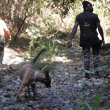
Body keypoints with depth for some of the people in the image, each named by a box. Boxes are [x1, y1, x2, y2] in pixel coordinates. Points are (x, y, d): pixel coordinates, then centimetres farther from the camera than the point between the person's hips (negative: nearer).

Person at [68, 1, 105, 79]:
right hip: (94, 38, -2)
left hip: (84, 39, 2)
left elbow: (75, 28, -6)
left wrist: (71, 39, -8)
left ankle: (87, 73, 0)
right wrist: (103, 38, 4)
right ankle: (96, 71, 11)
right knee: (96, 54, 15)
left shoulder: (79, 16, 2)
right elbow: (99, 28, -5)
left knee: (86, 56, 7)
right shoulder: (94, 16, -4)